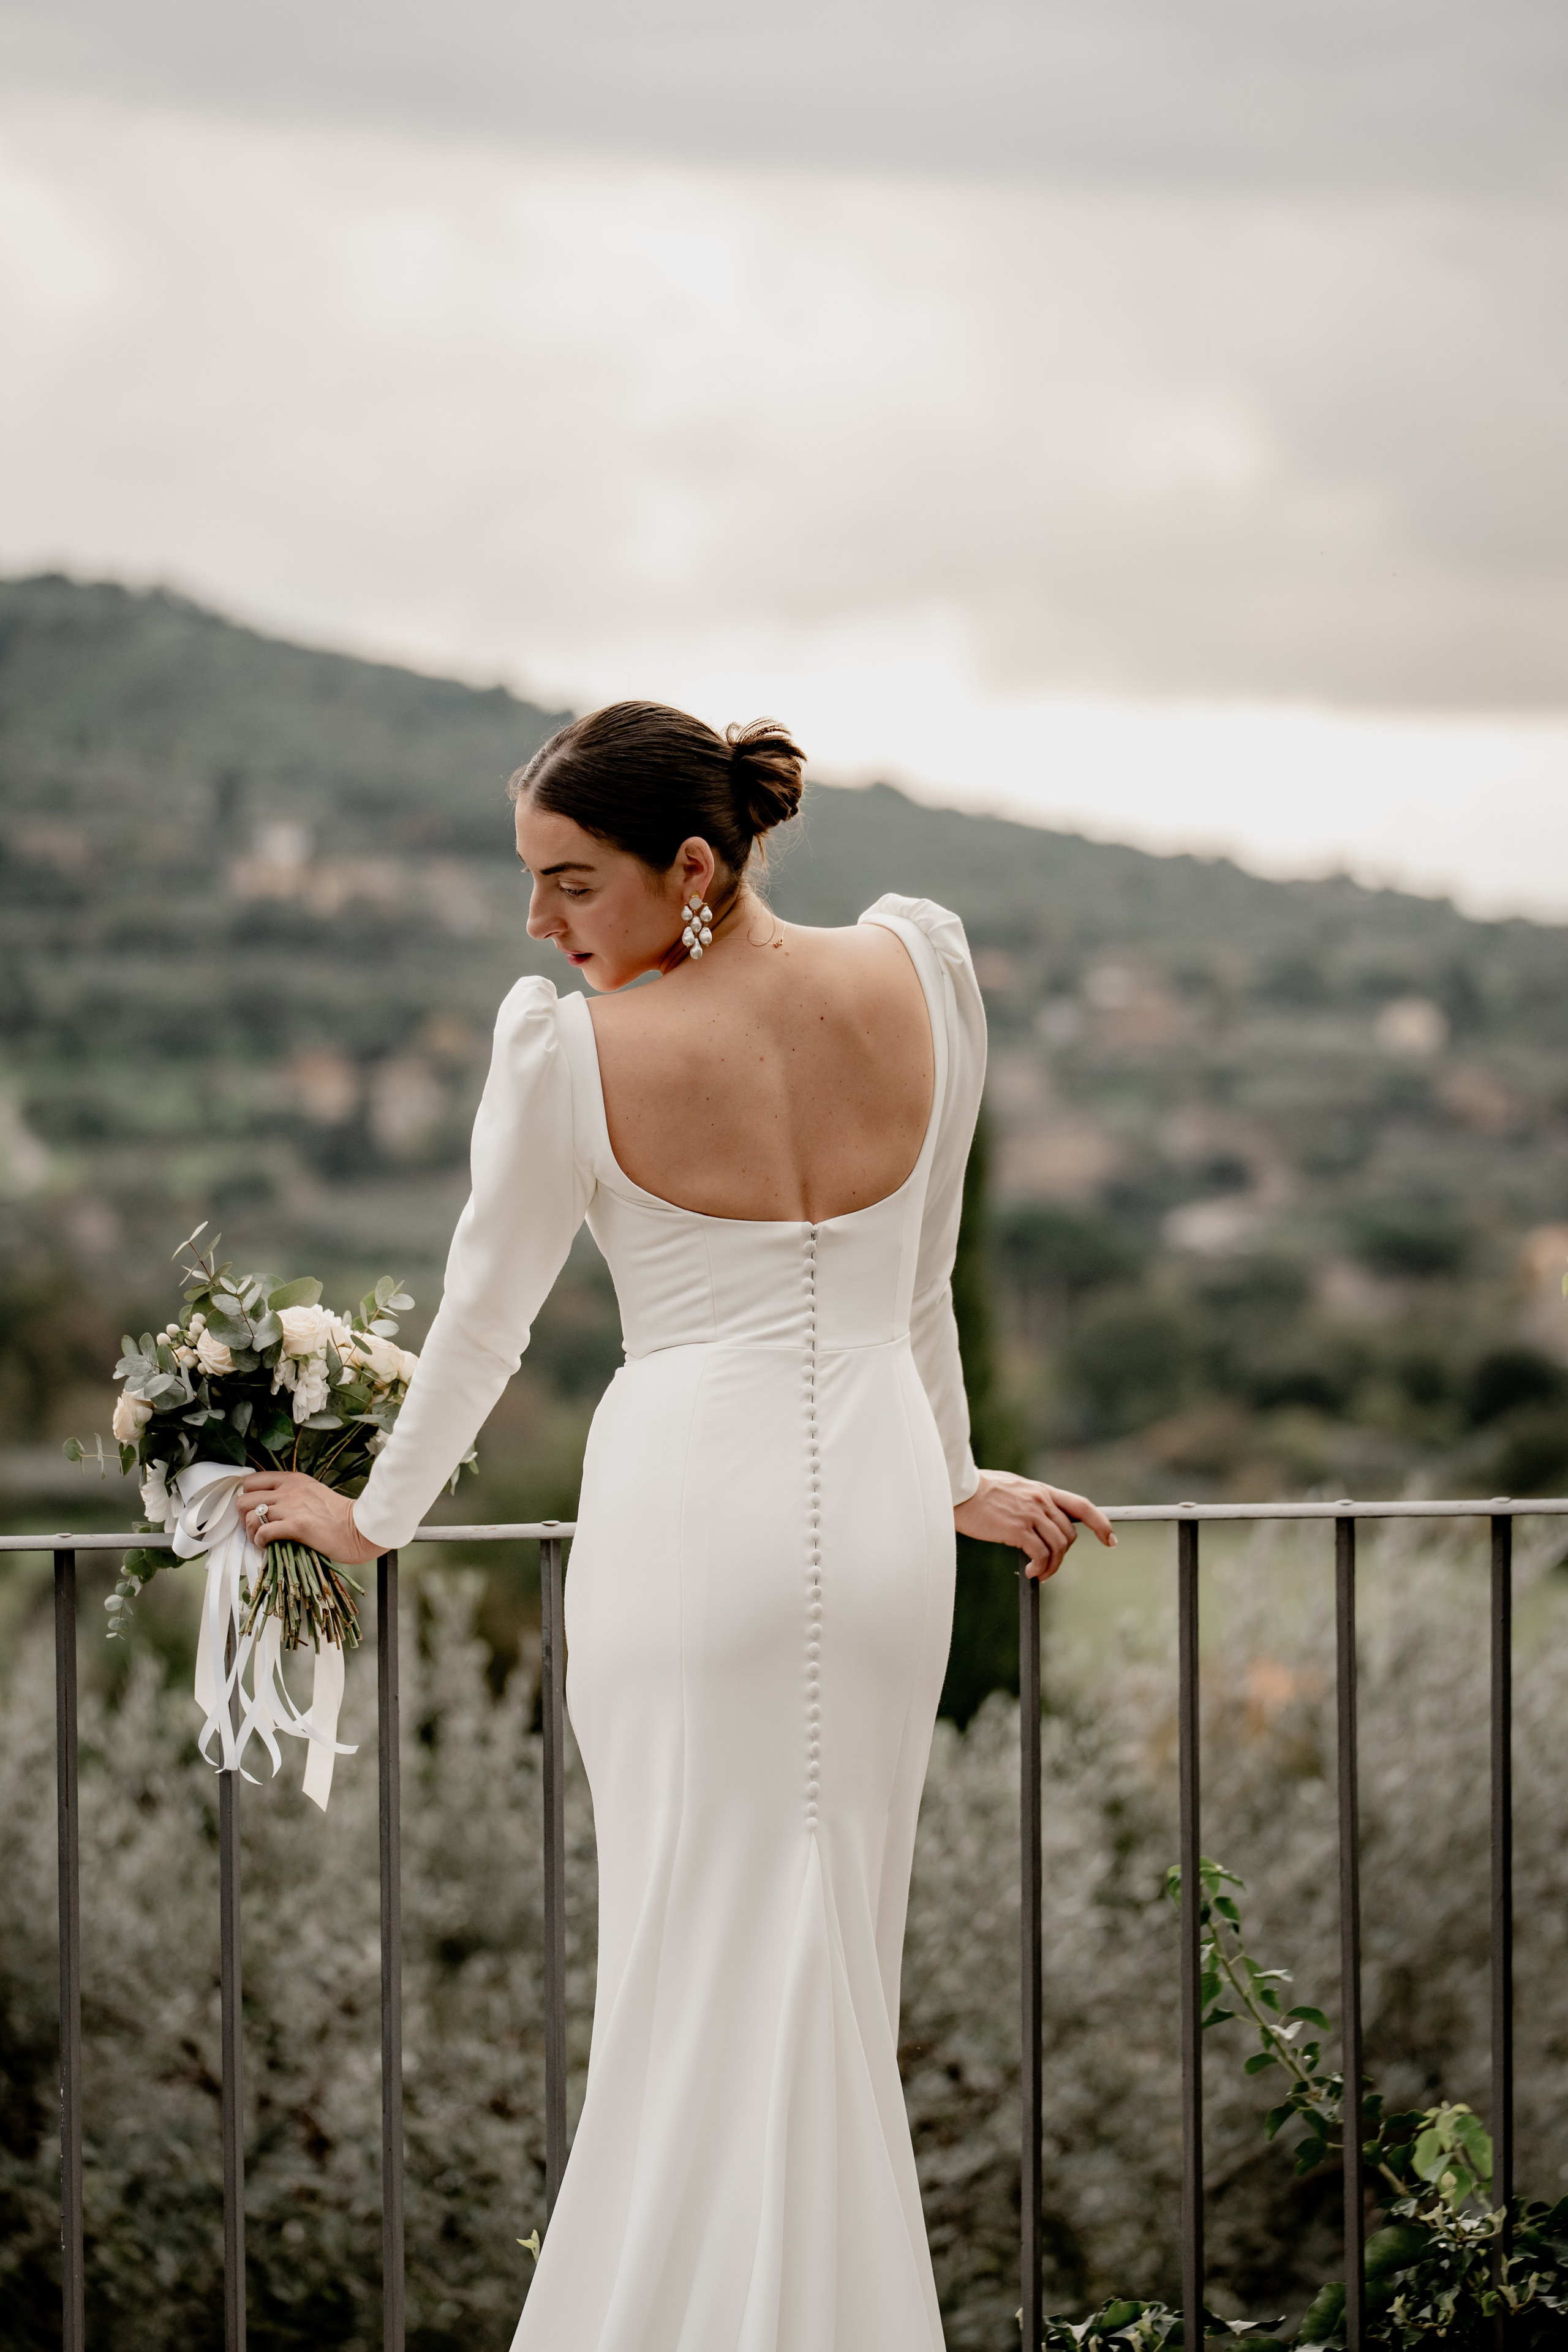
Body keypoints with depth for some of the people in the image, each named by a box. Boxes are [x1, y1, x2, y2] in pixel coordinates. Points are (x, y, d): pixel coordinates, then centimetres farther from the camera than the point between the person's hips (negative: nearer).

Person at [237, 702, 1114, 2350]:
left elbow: (483, 1319, 2)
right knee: (837, 1968, 12)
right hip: (878, 1507, 3)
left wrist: (374, 1519, 18)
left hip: (691, 1502, -3)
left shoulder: (568, 1051, -10)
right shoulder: (917, 972, 1)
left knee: (701, 1965, 5)